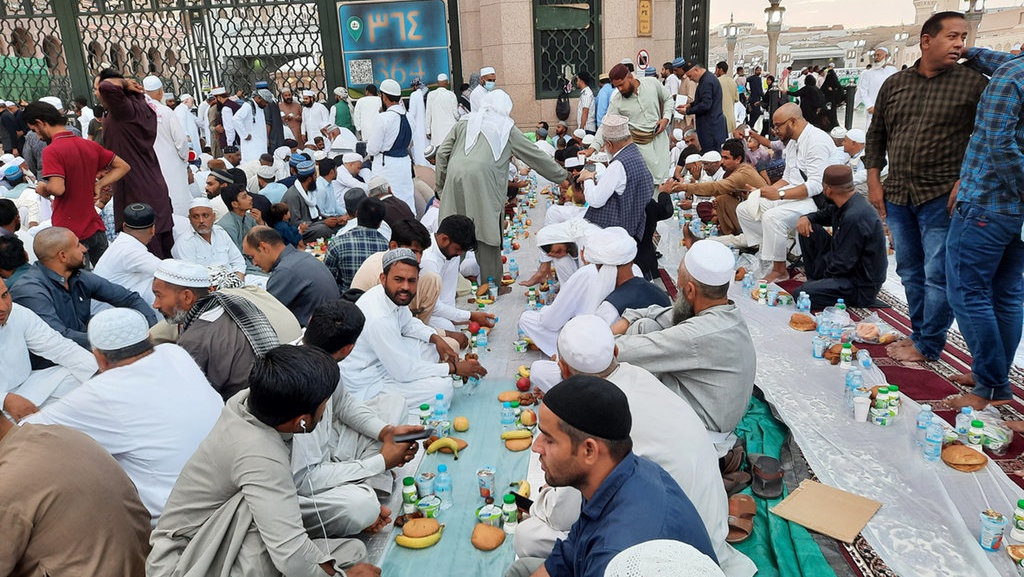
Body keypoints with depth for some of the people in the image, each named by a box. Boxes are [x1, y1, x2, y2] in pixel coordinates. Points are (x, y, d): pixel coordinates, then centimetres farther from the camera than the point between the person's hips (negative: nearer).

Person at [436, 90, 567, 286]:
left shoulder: (465, 122, 22)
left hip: (455, 177, 3)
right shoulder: (506, 127, 15)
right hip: (482, 180, -3)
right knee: (487, 232, 5)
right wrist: (562, 175, 26)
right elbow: (534, 155, 18)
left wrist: (441, 184, 26)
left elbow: (442, 153, 18)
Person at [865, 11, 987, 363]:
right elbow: (876, 135, 14)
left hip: (941, 198, -4)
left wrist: (966, 180, -12)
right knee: (910, 272, 14)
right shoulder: (894, 84, 10)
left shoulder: (973, 83, -1)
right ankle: (919, 334, 29)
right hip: (896, 197, 4)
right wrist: (874, 180, 6)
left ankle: (928, 347, 11)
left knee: (937, 276, -2)